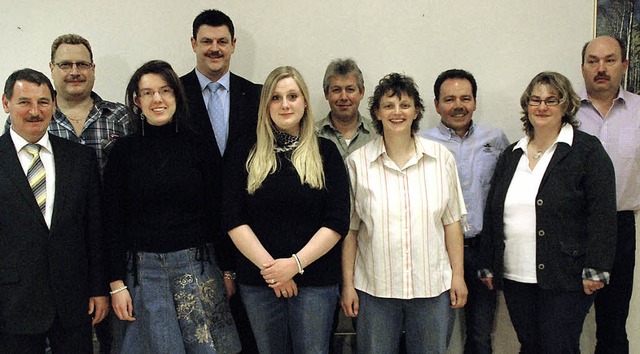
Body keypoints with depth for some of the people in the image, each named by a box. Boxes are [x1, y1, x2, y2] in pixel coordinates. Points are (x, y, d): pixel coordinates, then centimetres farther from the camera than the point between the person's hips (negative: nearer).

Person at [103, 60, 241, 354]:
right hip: (143, 268, 0)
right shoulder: (124, 150, 2)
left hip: (198, 263, 1)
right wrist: (117, 283, -3)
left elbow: (216, 213, 5)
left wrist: (227, 270, 3)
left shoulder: (198, 146, 3)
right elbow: (113, 221, 2)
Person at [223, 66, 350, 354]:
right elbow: (233, 220, -1)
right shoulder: (245, 156, 5)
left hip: (315, 280, -1)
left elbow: (338, 221, -3)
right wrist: (268, 265, -12)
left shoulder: (325, 153, 3)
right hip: (258, 281, 1)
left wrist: (295, 263, -13)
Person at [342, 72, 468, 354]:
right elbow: (349, 229, 1)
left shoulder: (440, 157, 2)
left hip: (433, 287, 1)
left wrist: (458, 275, 3)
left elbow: (451, 222, 4)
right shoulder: (358, 162, -2)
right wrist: (347, 284, 0)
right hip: (374, 288, -1)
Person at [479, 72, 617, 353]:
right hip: (515, 278, 5)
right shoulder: (511, 155, 13)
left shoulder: (587, 151, -2)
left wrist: (595, 270, -14)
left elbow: (602, 215, -8)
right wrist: (488, 266, 12)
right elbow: (492, 214, 14)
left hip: (565, 280, -5)